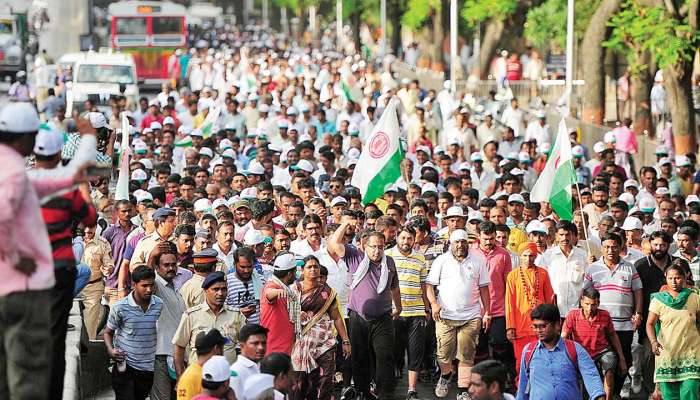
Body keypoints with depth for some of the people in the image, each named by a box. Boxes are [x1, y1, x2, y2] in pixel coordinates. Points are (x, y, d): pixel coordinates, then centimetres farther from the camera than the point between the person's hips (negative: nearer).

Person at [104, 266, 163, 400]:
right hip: (124, 366, -3)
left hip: (149, 369, 3)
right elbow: (108, 332, 3)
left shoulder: (159, 305, -1)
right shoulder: (120, 307, -9)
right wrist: (111, 350, -16)